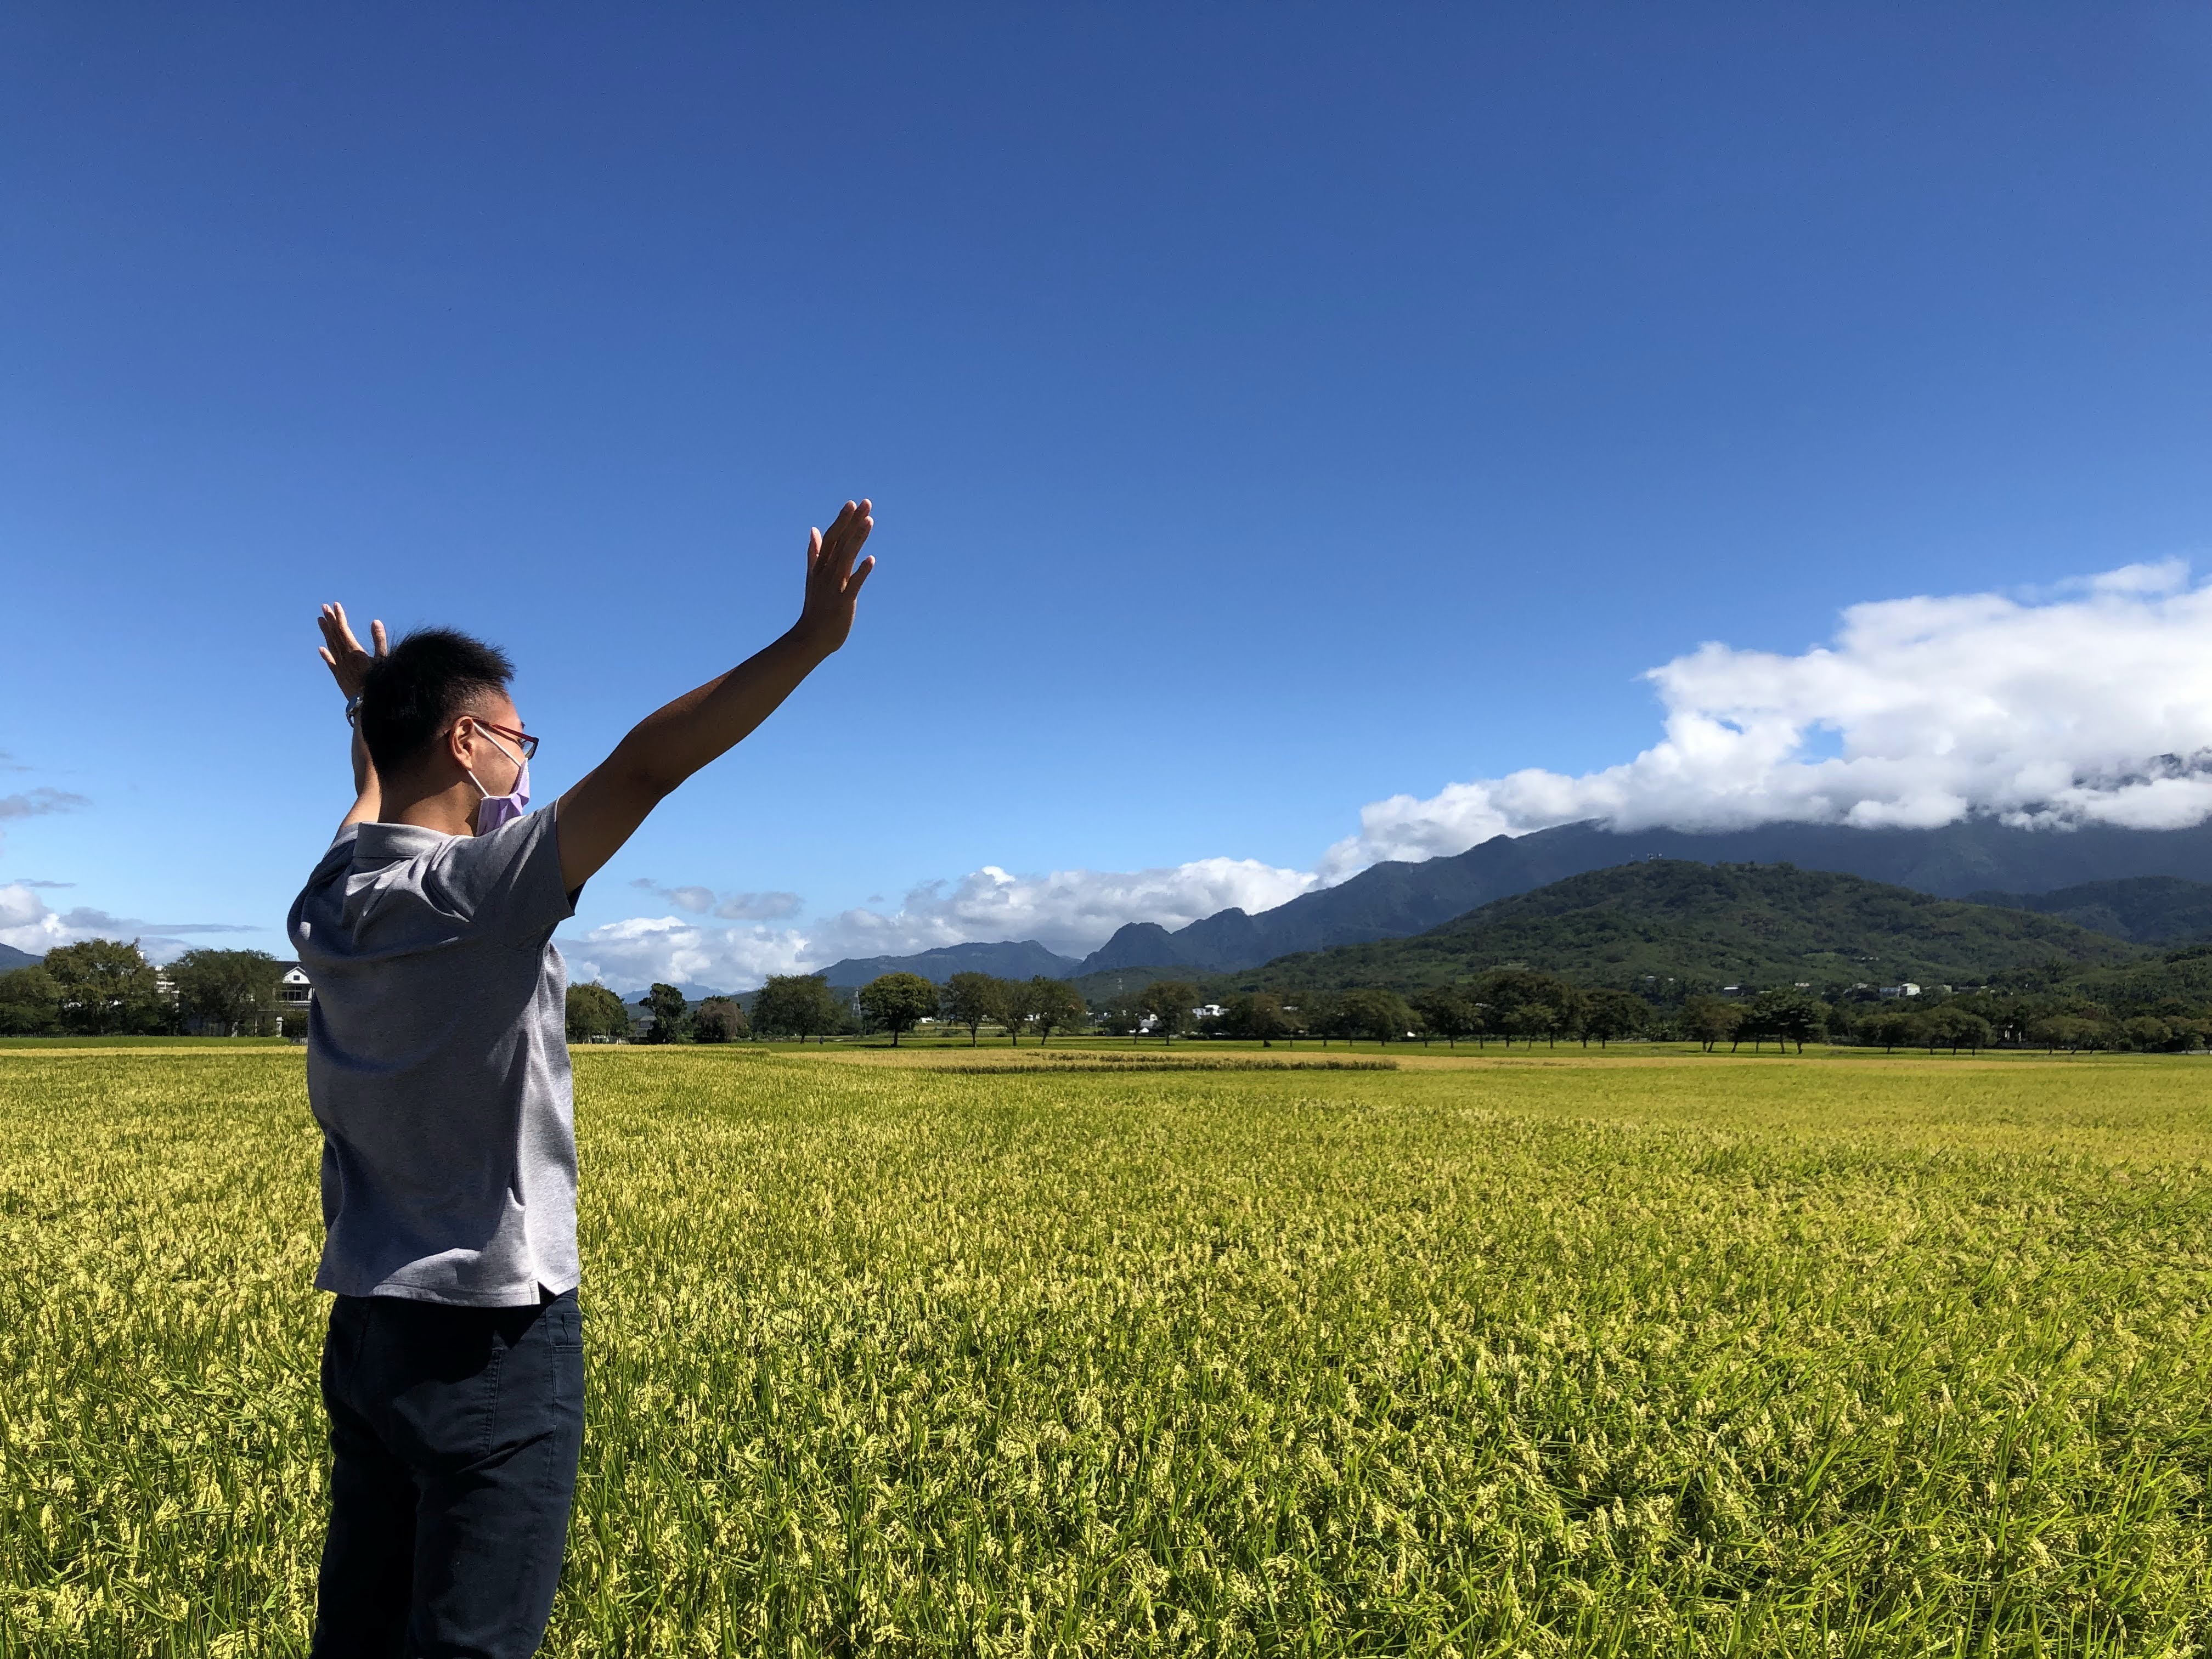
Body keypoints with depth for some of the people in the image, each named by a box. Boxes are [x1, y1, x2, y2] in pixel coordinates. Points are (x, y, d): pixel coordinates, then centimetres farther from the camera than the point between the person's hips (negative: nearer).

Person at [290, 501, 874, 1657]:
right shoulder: (474, 893, -19)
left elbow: (375, 816, 29)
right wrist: (811, 640, -28)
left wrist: (372, 714, 43)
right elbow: (642, 769, -27)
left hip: (369, 1328, 8)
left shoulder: (328, 902, 5)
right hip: (493, 1337, -8)